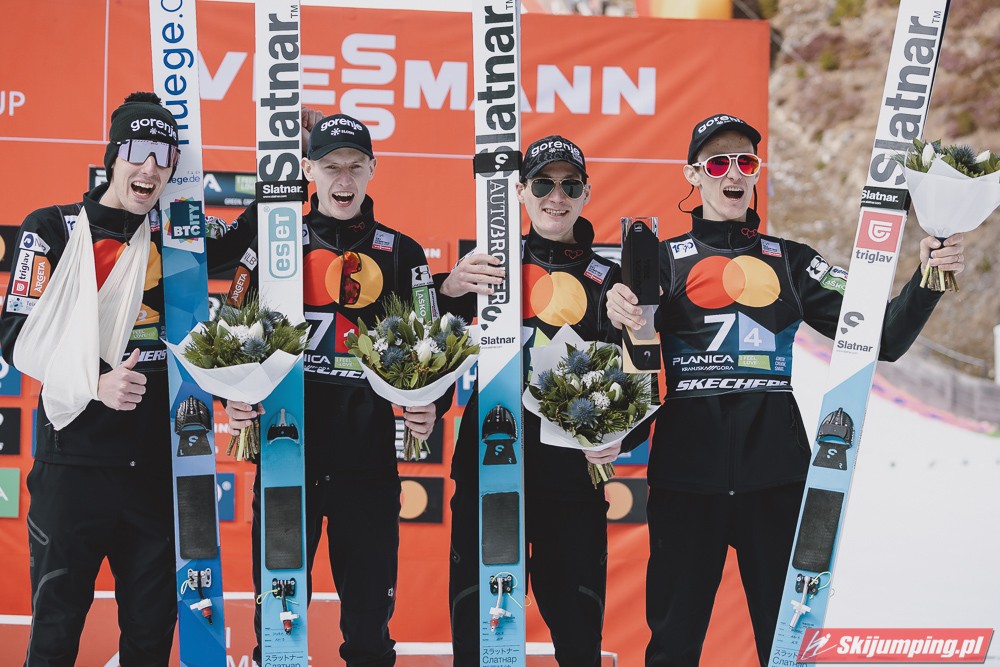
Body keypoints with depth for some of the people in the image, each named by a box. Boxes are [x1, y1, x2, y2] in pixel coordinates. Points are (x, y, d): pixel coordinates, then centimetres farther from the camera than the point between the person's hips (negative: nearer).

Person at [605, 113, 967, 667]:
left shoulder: (792, 262, 15)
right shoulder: (665, 259, 10)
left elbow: (884, 338, 9)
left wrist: (929, 278, -6)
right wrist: (615, 314, -25)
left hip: (776, 470, 1)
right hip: (689, 469, -1)